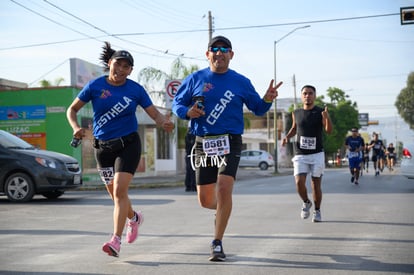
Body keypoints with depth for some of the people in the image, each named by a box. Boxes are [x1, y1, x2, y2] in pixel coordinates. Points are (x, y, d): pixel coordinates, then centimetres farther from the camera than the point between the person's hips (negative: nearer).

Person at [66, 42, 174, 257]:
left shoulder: (136, 89, -3)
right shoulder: (95, 86, -3)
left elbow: (154, 113, -2)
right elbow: (72, 109, 3)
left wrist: (165, 123, -25)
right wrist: (76, 128, -17)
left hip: (128, 144, -2)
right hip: (103, 146, 2)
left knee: (119, 191, -17)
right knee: (115, 194, 12)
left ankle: (116, 241, -18)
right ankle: (134, 218, 43)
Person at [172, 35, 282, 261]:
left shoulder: (241, 82, 6)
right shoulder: (194, 79, 6)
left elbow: (257, 109, 12)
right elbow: (177, 103, 10)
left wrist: (267, 100, -10)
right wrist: (188, 112, -12)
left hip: (229, 142, -1)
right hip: (203, 143, 2)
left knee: (224, 187, -21)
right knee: (205, 200, 4)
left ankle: (217, 243, -8)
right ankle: (222, 210, 42)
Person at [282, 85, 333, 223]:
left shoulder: (320, 112, -5)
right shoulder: (296, 113, 5)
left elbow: (329, 131, -16)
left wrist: (327, 118, -35)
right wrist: (287, 137, 3)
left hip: (317, 154, -2)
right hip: (300, 155, 2)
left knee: (316, 184, 2)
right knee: (299, 182, -12)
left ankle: (317, 211, 23)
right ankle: (306, 203, 17)